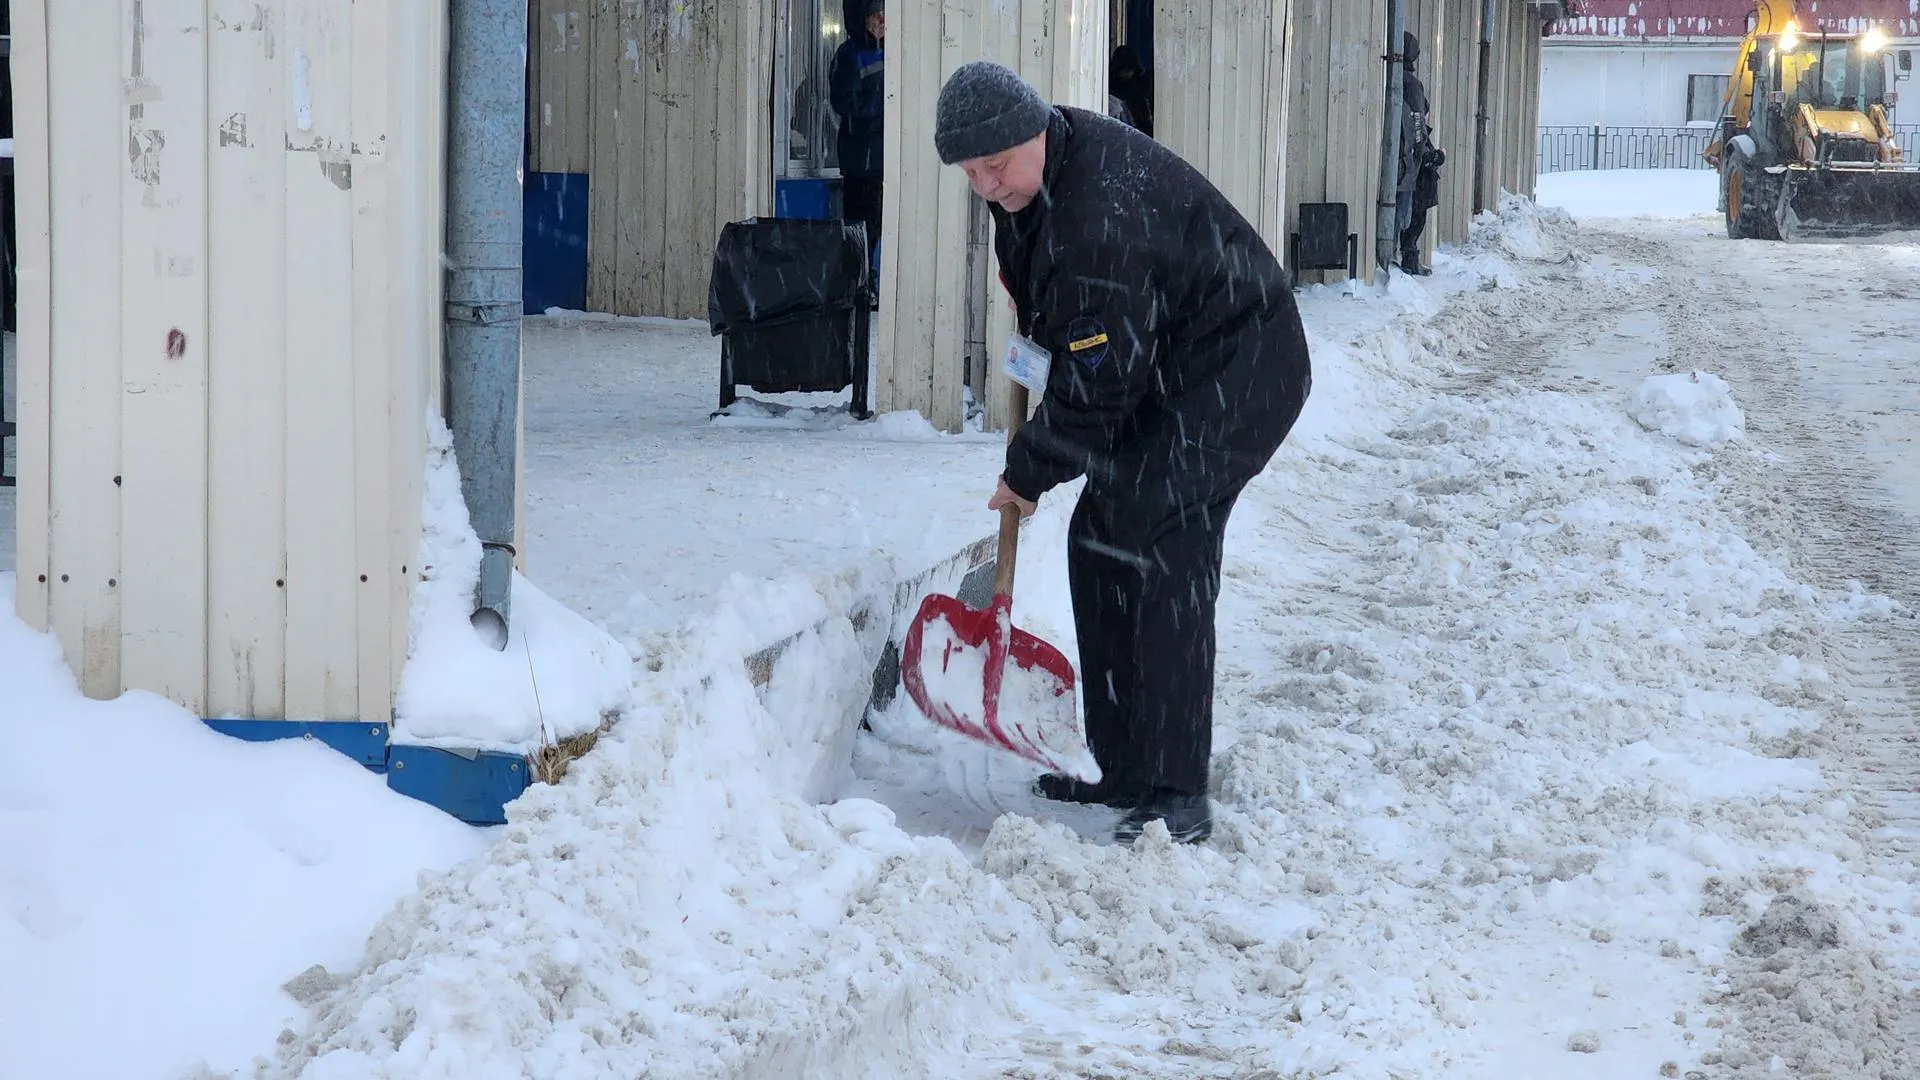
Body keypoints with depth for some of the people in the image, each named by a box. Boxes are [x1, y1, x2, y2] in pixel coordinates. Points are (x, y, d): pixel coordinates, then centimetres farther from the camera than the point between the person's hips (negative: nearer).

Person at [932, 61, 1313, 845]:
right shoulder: (1033, 179, 1)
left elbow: (1098, 381, -28)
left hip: (1235, 375, -11)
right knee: (1098, 542, 10)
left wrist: (1029, 472, -16)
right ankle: (1123, 768, 17)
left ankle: (1176, 796, -21)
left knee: (1160, 553, -21)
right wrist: (1035, 336, 13)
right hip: (1165, 374, 11)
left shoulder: (1100, 216, -32)